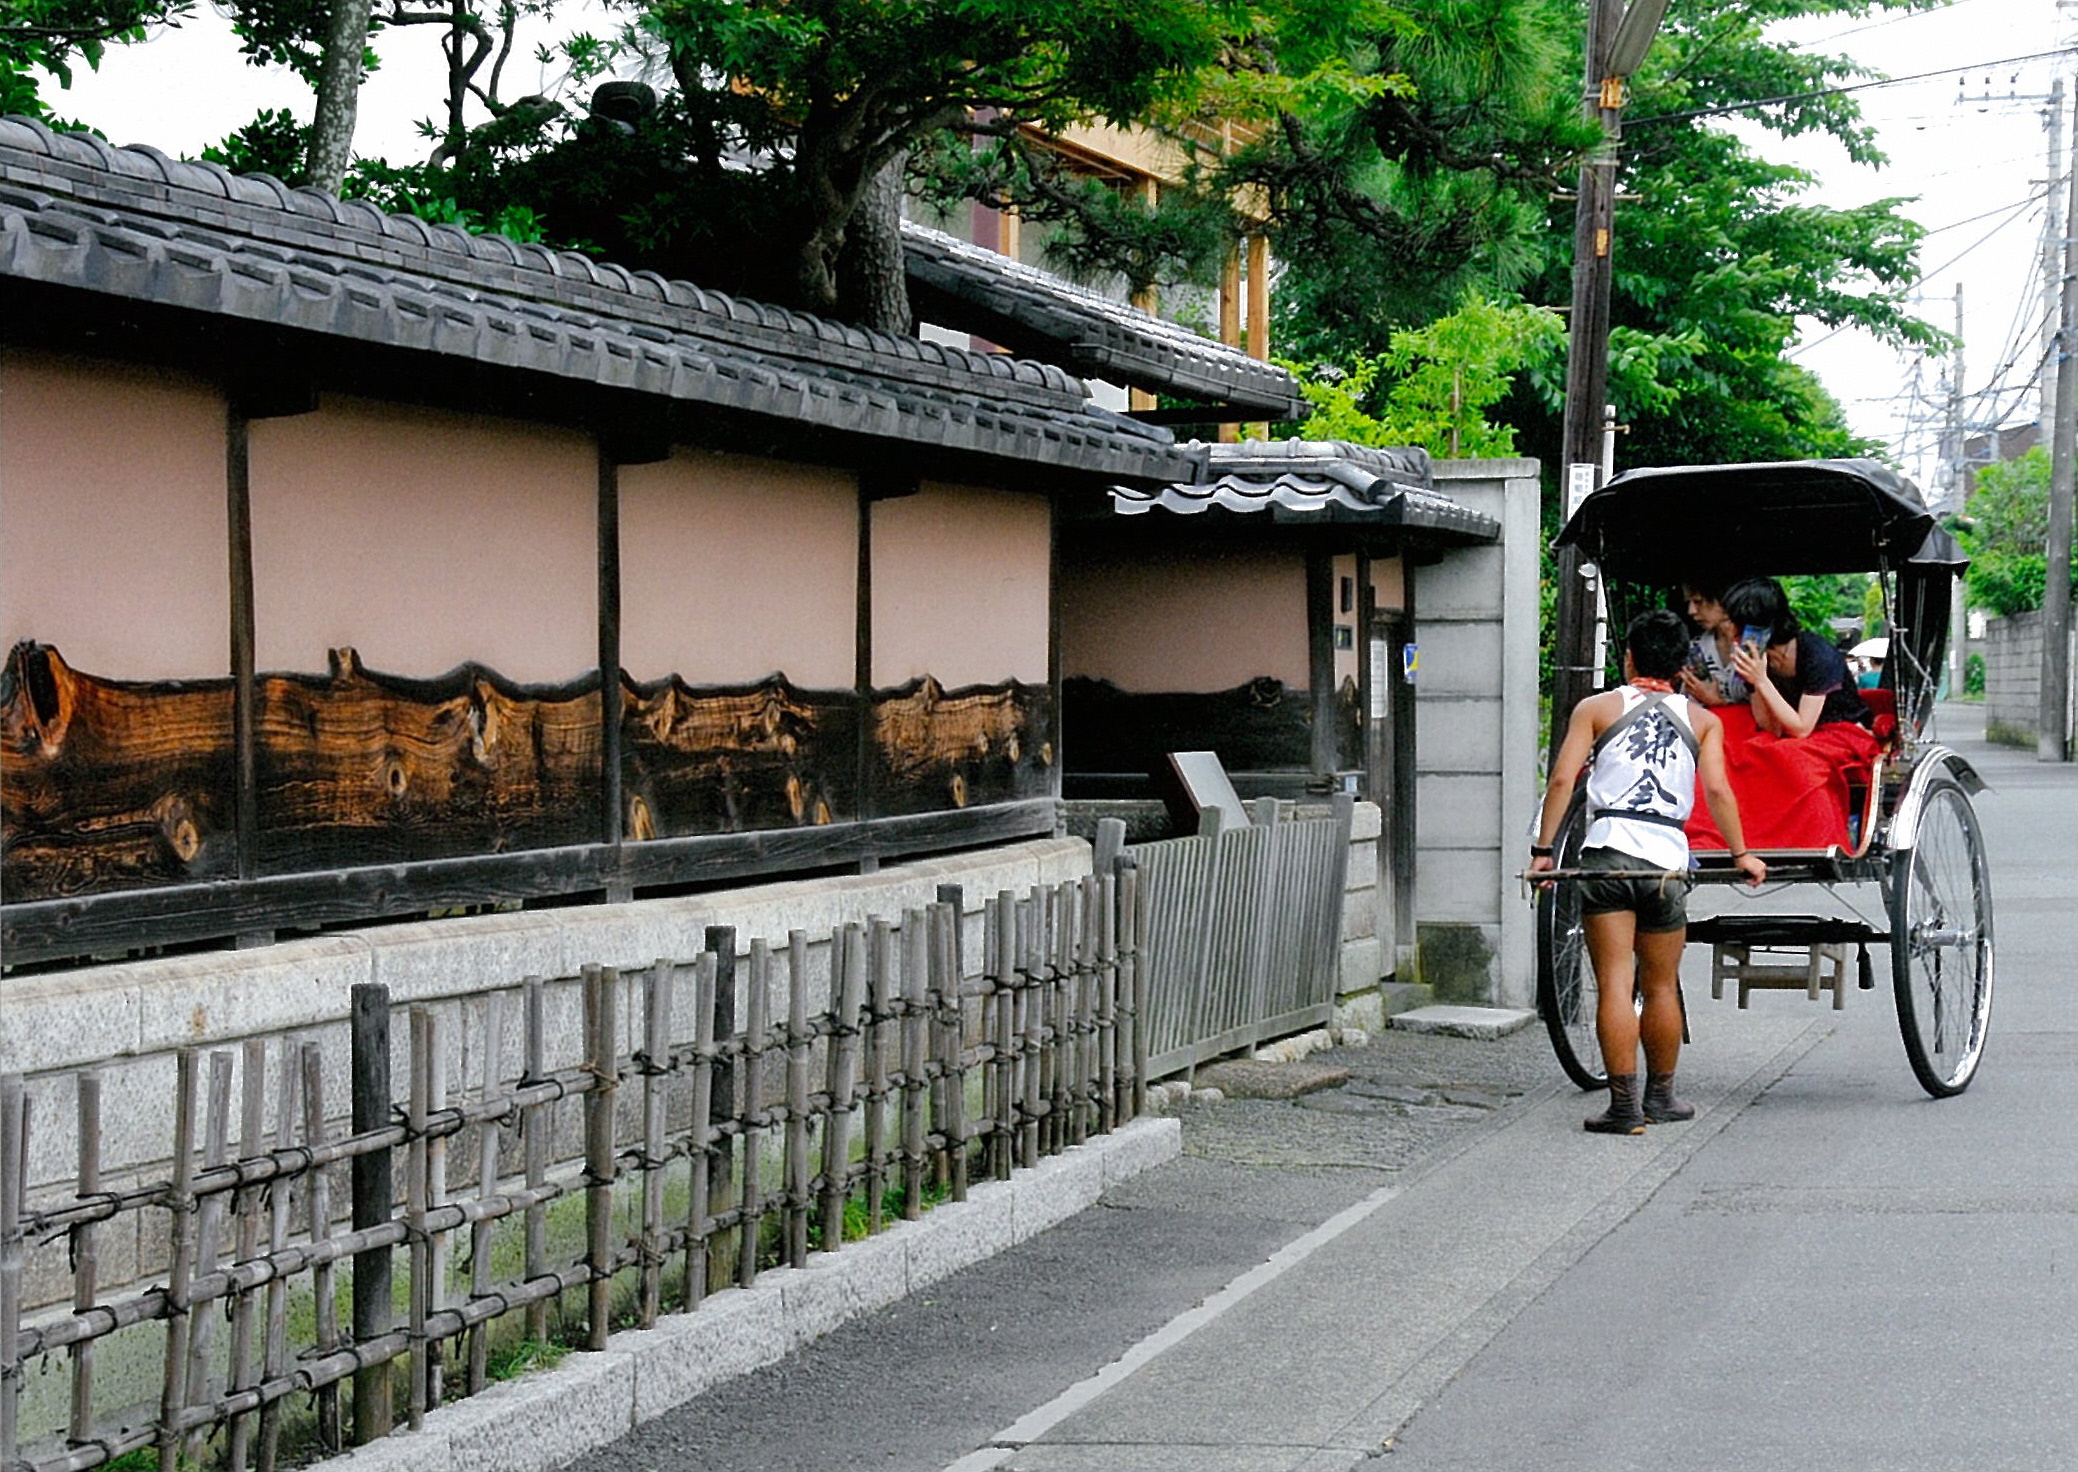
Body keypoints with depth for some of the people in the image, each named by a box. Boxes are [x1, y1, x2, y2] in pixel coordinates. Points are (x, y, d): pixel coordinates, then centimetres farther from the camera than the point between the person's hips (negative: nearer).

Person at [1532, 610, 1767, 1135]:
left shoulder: (1597, 708, 9)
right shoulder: (1702, 720, 13)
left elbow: (1562, 781, 1)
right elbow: (1717, 789, 2)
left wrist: (1543, 850, 4)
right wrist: (1740, 855, 9)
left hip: (1608, 855, -2)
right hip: (1667, 861, 2)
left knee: (1615, 985, -4)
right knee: (1661, 988, 14)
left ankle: (1624, 1105, -9)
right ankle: (1660, 1097, 24)